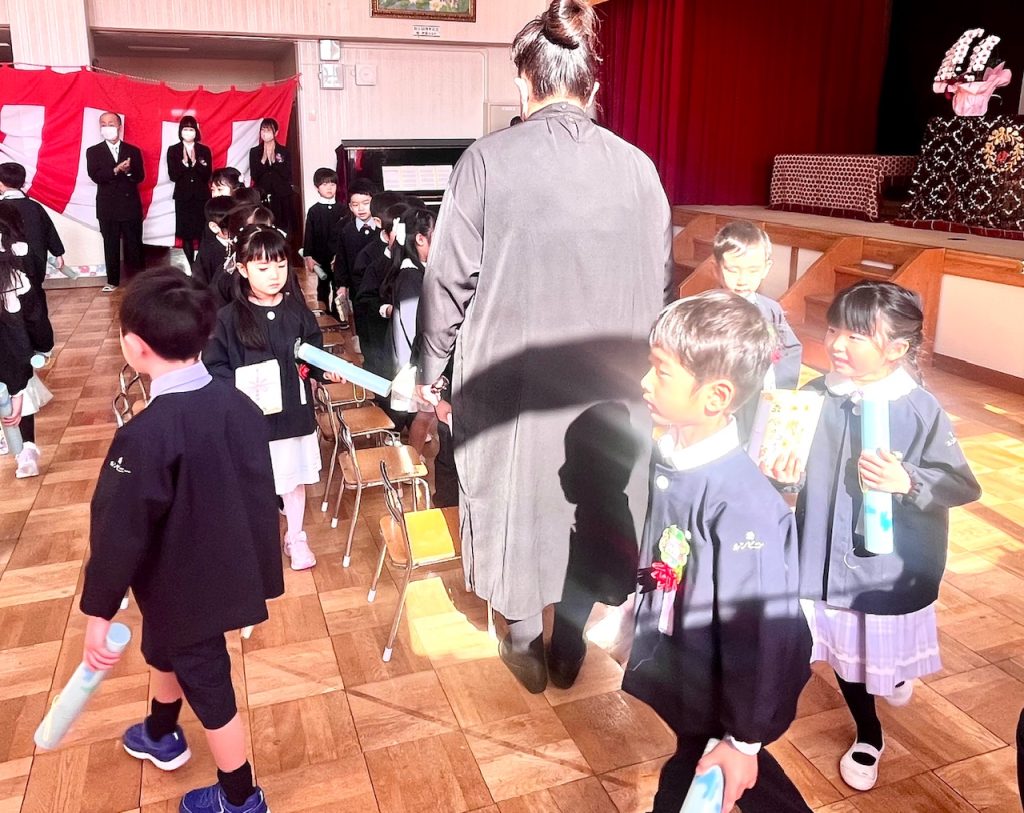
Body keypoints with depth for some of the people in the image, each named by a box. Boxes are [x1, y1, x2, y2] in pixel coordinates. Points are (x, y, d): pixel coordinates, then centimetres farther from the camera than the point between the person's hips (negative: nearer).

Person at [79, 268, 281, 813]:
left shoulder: (145, 436, -30)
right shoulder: (239, 405, -9)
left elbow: (119, 532, -22)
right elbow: (261, 495, 0)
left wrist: (97, 613, -9)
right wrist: (261, 575, 13)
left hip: (186, 589, -7)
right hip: (227, 573, 7)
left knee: (207, 684, 12)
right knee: (162, 648, 32)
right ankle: (161, 737, 58)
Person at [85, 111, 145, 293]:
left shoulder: (133, 151, 7)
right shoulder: (93, 151, 4)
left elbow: (140, 177, -1)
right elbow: (95, 176, -10)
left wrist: (128, 170, -22)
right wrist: (116, 170, -25)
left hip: (131, 205, 0)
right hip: (107, 207, 0)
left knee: (134, 245, 4)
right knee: (111, 246, 6)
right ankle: (113, 281, 14)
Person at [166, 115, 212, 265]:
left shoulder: (205, 150, 5)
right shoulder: (173, 150, 4)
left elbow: (207, 176, -1)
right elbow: (173, 176, -3)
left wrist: (195, 163, -15)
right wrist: (184, 163, -16)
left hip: (202, 196, 0)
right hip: (183, 197, 0)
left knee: (203, 233, -6)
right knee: (186, 234, -3)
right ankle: (191, 265, 5)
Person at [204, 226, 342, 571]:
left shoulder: (297, 310, -3)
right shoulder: (230, 317, -12)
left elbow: (314, 351, 8)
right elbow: (213, 367, -9)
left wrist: (326, 371, -11)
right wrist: (240, 388, -24)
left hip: (293, 413, 3)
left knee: (294, 476, 17)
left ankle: (295, 537, 38)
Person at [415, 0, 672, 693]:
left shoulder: (488, 159, -11)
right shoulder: (637, 166, -4)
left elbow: (450, 277, -8)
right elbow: (659, 280, 1)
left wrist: (432, 366, 5)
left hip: (510, 377, -2)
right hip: (610, 381, 2)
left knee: (517, 496, 17)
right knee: (593, 501, 20)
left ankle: (526, 645, 34)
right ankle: (571, 641, 37)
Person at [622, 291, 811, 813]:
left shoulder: (742, 504, -32)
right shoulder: (672, 455, -10)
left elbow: (758, 631, -25)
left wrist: (744, 738, -16)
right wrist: (634, 608, 18)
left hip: (714, 697, -7)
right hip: (676, 670, 7)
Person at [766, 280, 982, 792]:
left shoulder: (921, 410, -17)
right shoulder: (815, 398, -9)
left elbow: (962, 485, -13)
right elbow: (795, 468, 1)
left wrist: (908, 482, -30)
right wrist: (782, 474, -21)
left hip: (891, 567, -2)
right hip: (828, 558, 3)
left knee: (887, 654, 19)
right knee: (844, 652, 19)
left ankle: (896, 674, 59)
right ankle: (868, 736, 46)